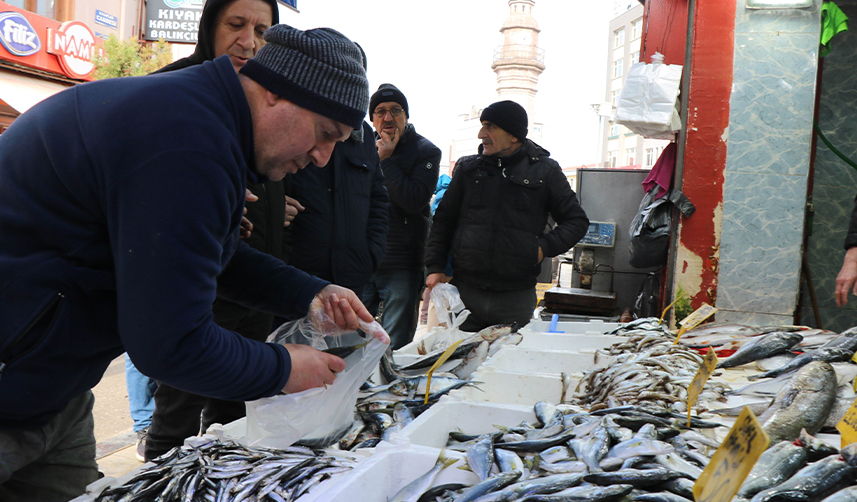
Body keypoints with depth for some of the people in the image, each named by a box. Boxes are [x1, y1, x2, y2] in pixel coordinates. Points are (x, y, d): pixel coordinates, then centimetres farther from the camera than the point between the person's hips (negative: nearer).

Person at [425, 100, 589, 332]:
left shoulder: (545, 171, 4)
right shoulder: (468, 167, 10)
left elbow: (577, 220, 10)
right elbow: (444, 219, 15)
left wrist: (544, 246, -5)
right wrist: (435, 267, 5)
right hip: (465, 290, 2)